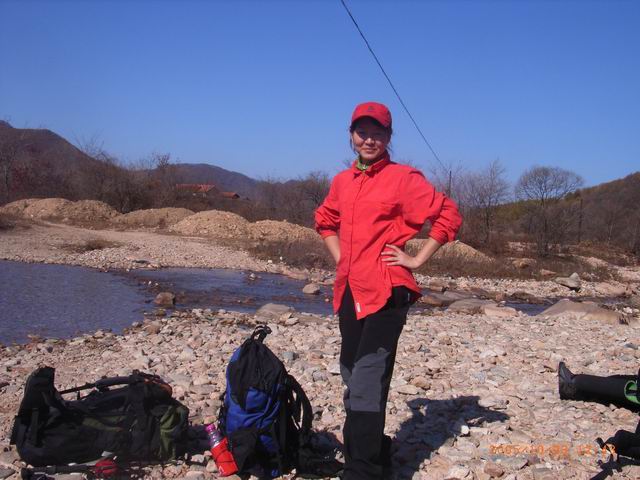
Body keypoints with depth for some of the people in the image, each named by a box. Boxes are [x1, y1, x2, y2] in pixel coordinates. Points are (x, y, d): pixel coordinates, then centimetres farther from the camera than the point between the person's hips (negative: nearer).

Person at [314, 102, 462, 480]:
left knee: (366, 381, -14)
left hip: (387, 291, -7)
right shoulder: (342, 181, 12)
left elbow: (449, 215, -6)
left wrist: (417, 259, -7)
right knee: (354, 378, 14)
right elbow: (325, 220, 30)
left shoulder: (404, 178, -5)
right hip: (349, 291, 7)